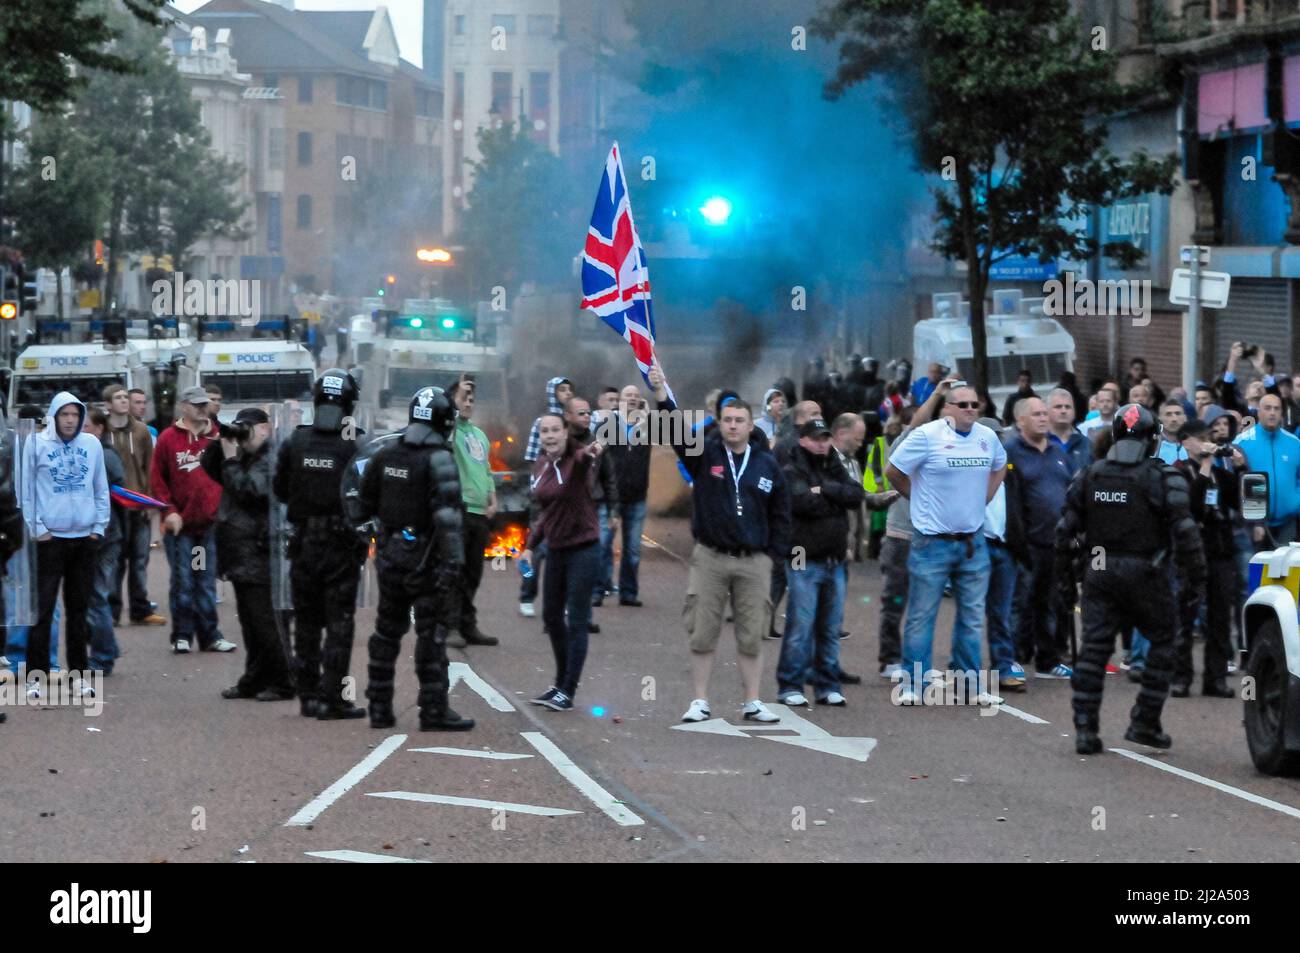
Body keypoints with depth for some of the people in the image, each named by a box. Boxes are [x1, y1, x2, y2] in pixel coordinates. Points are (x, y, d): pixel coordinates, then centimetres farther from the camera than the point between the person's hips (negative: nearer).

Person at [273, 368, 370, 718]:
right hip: (343, 545, -3)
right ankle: (333, 698, -3)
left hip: (304, 543, 3)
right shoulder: (357, 444, -13)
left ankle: (308, 695, 17)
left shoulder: (294, 442, -2)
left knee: (306, 621, 14)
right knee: (339, 623, 1)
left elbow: (279, 489, 6)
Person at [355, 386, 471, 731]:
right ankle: (434, 710, -2)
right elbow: (447, 514, -21)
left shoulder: (385, 455, 7)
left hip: (389, 555, 7)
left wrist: (370, 527, 26)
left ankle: (380, 707, 19)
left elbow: (364, 503, 13)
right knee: (432, 634, -2)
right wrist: (453, 561, -21)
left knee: (387, 631, 15)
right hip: (425, 558, -7)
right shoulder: (438, 459, -15)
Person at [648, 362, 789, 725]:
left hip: (754, 562, 1)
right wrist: (661, 392, -32)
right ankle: (700, 702, 11)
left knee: (751, 637, 5)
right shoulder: (704, 453, 0)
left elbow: (780, 514, 10)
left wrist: (774, 554, 2)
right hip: (710, 558, -1)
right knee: (703, 635, 3)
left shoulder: (767, 464, 4)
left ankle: (753, 703, 13)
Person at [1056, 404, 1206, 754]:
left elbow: (1066, 531, 7)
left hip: (1100, 572, 4)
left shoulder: (1090, 476, 6)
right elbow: (1185, 532, -12)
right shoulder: (1164, 478, -7)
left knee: (1094, 647, 5)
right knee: (1162, 644, 11)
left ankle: (1085, 729, 1)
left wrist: (1064, 579, 14)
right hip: (1145, 574, -4)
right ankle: (1145, 723, 8)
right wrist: (1196, 578, -5)